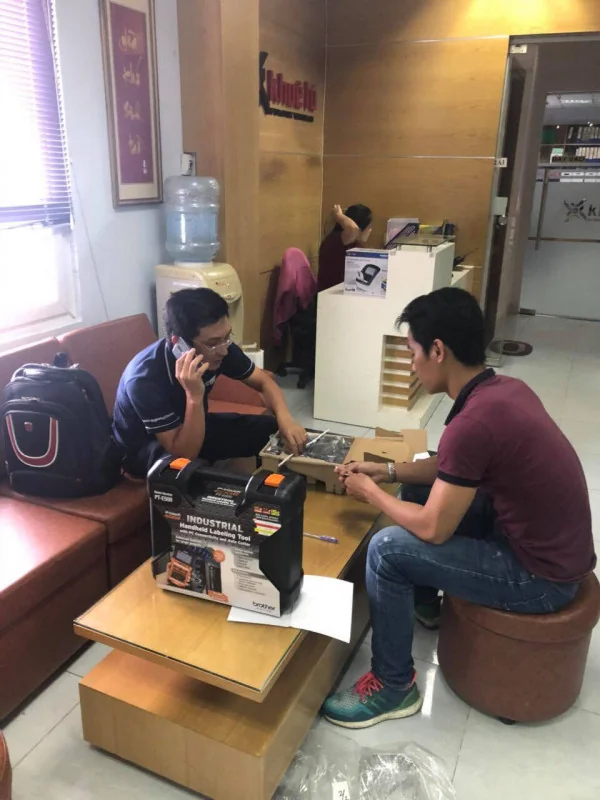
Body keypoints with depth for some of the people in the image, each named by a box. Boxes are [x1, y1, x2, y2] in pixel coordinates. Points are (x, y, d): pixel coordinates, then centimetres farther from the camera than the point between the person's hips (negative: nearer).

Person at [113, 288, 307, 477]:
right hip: (146, 447, -5)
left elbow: (264, 382, -7)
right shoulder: (145, 379, -36)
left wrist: (284, 419, -26)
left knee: (271, 429, -12)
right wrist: (194, 396, -47)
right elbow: (185, 453, -34)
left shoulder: (217, 347, -20)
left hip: (191, 425, 6)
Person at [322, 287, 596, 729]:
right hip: (551, 545, 9)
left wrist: (370, 492, -6)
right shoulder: (505, 388, 0)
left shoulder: (474, 421, -30)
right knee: (421, 493, 16)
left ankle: (394, 686, 7)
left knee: (388, 549, -14)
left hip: (541, 577, -9)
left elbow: (433, 529, -21)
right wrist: (388, 471, 7)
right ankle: (423, 600, 37)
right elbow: (454, 468, 14)